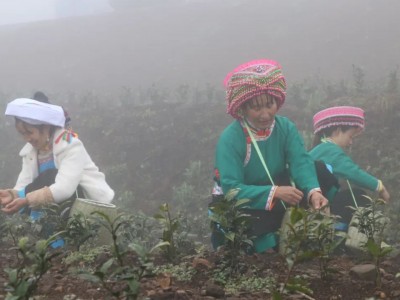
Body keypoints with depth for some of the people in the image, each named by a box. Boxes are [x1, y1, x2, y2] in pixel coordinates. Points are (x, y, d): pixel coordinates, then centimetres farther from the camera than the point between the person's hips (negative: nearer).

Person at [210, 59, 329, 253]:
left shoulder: (286, 128, -10)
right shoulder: (230, 139, -22)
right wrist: (274, 192, -40)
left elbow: (302, 163, -23)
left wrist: (313, 192, -43)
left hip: (277, 202, 5)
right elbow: (231, 188, -29)